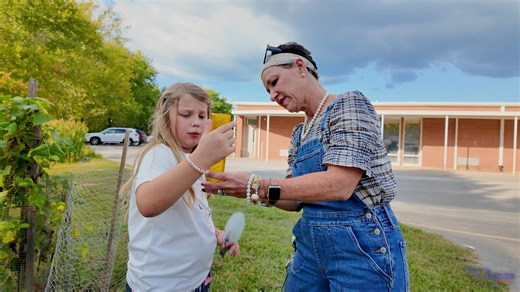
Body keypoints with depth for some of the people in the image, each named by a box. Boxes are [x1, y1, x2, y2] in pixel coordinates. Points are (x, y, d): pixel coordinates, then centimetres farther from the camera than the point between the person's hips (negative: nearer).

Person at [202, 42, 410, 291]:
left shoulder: (350, 104, -12)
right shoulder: (299, 134, 11)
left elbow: (339, 185, -25)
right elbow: (296, 200, 9)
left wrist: (259, 186, -24)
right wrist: (246, 189, -5)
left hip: (362, 245, -7)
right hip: (311, 245, 7)